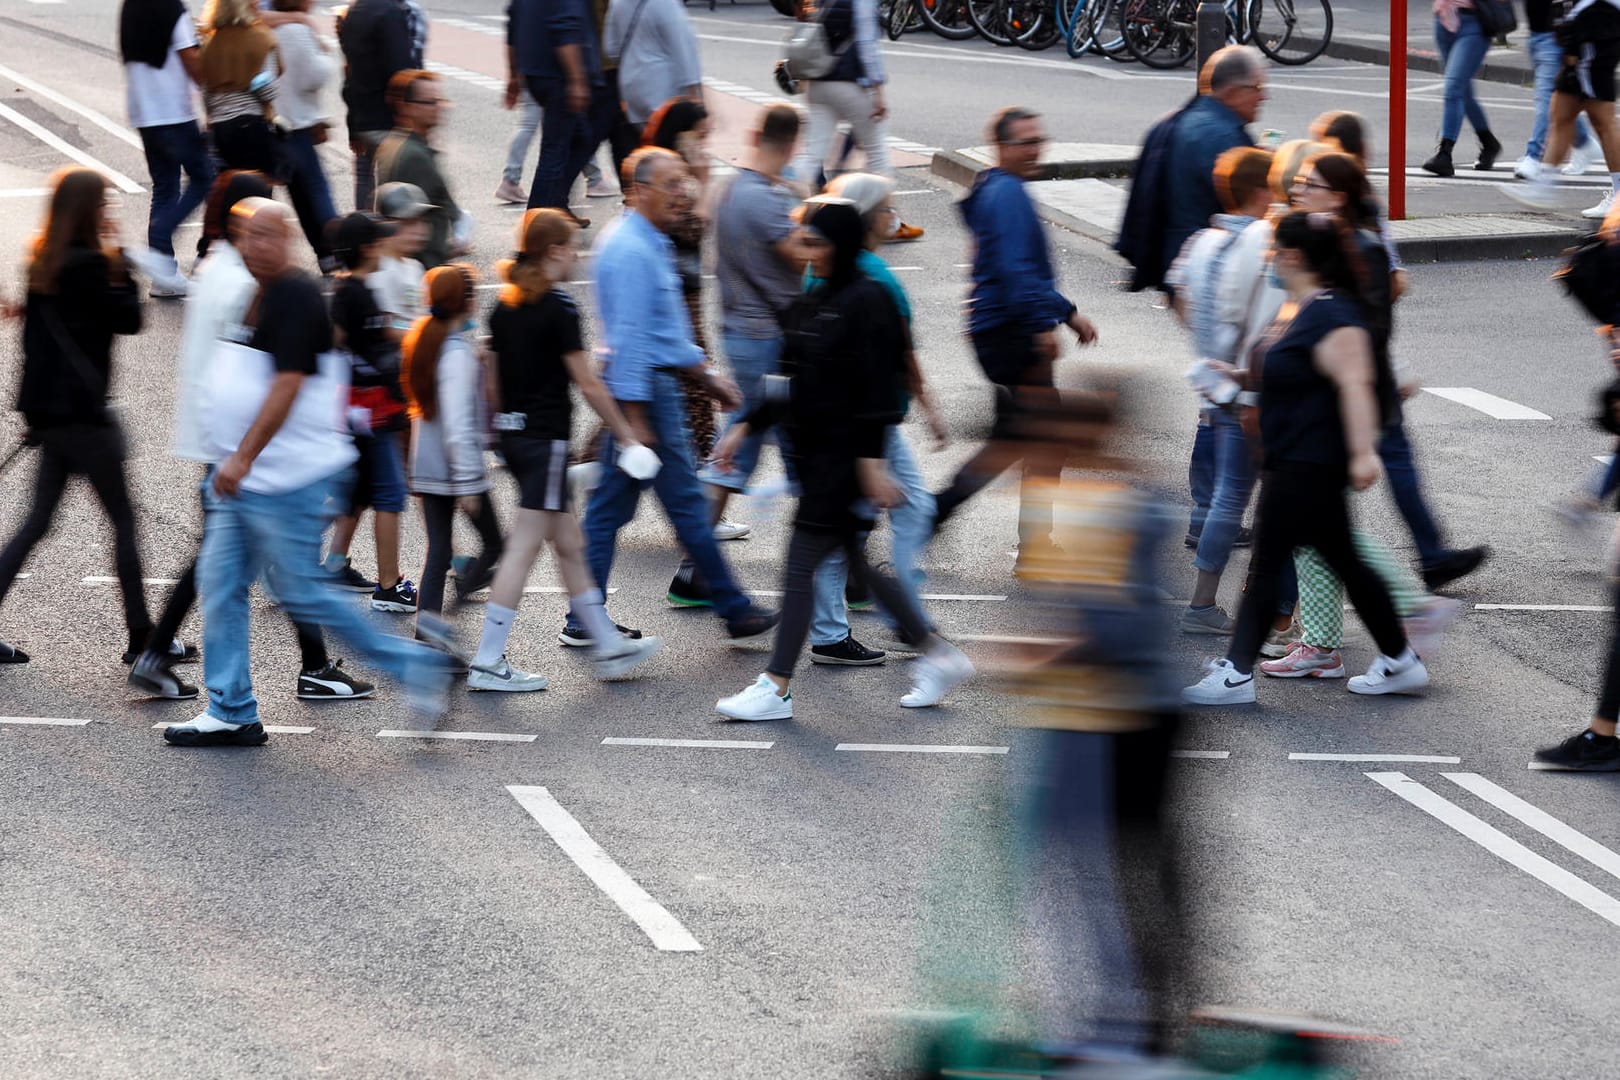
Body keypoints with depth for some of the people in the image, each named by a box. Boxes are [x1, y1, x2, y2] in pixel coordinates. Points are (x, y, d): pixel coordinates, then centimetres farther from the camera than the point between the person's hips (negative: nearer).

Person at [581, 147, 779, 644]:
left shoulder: (650, 244, 15)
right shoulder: (631, 253, -18)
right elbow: (629, 336, -22)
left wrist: (707, 374, 26)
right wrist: (635, 417, -24)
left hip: (654, 383, 10)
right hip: (645, 388, -10)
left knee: (610, 505, 9)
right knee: (685, 503, 0)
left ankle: (585, 617, 11)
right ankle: (733, 609, 8)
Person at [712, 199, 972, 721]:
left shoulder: (867, 302, -14)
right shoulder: (814, 302, 12)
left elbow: (876, 385, -18)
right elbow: (795, 383, 19)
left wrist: (871, 461, -22)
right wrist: (746, 426, 13)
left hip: (846, 455, -9)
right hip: (817, 452, 9)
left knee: (800, 566, -6)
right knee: (855, 562, 14)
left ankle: (776, 689, -1)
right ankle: (939, 656, 24)